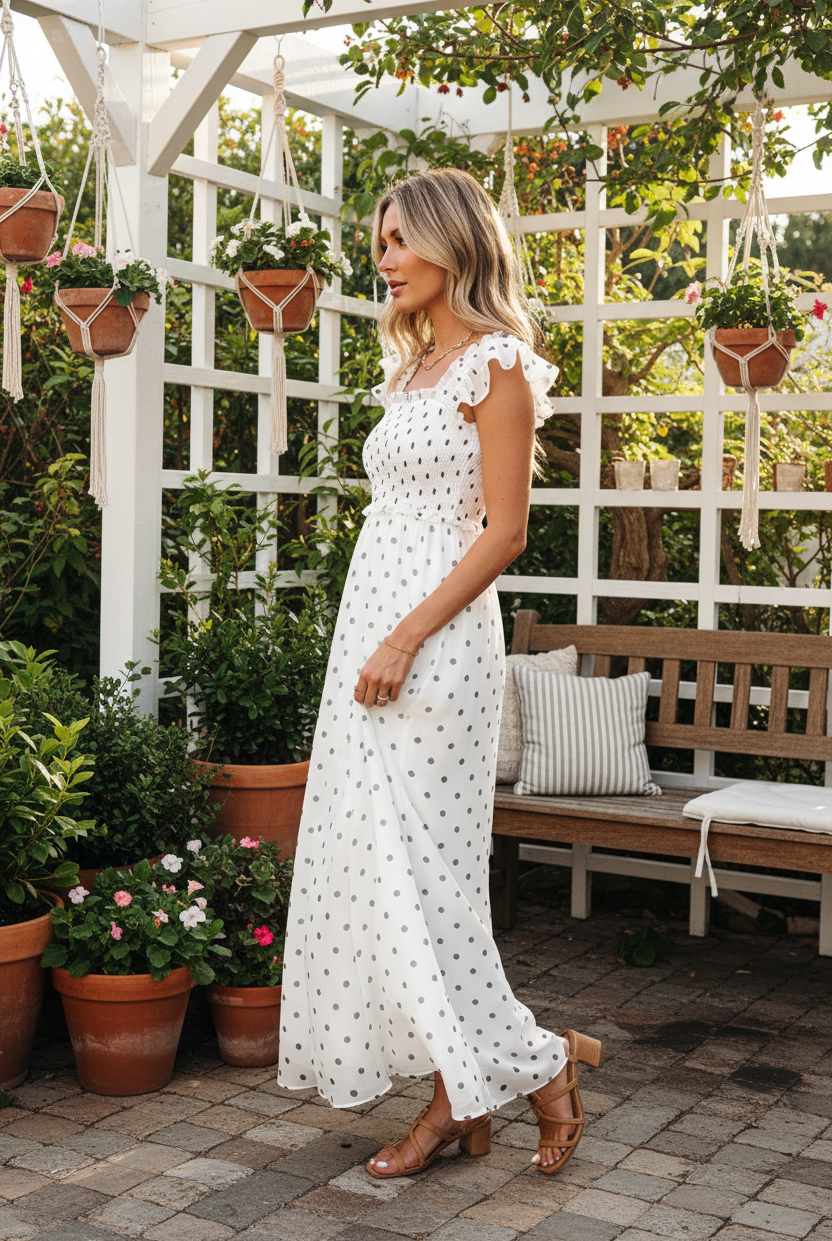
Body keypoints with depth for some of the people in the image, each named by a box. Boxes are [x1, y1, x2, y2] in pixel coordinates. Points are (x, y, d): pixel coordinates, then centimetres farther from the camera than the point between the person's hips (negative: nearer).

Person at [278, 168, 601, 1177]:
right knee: (371, 860, 7)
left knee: (412, 864, -7)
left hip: (435, 637, -9)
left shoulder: (494, 363, -7)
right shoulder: (411, 368, 19)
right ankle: (458, 1099, 16)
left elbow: (503, 533, -14)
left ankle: (536, 1060, 12)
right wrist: (374, 643, 16)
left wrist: (403, 640, -19)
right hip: (374, 626, 9)